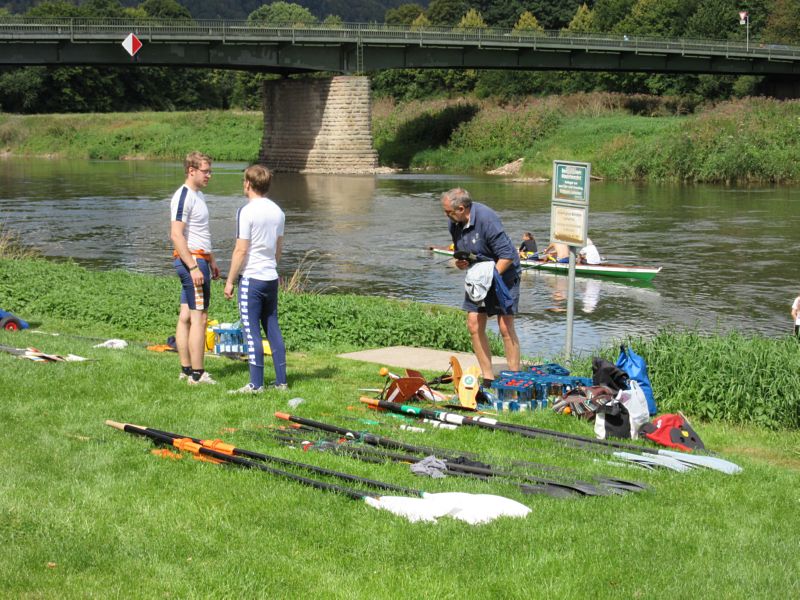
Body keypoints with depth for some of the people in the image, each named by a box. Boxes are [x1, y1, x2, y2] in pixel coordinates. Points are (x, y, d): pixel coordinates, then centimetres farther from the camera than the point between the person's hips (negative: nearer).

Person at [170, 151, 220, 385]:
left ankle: (186, 369, 14)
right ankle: (197, 374, -8)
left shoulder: (198, 195, 18)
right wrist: (194, 267, -24)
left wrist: (211, 261, 28)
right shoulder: (183, 197, -14)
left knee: (185, 316, 11)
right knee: (199, 318, -9)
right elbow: (176, 235, -21)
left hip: (199, 259, 10)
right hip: (192, 260, -10)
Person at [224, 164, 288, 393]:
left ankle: (256, 384, -3)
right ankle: (281, 381, 14)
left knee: (252, 331, -3)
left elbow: (241, 250, -15)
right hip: (272, 277, 7)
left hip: (251, 278, -7)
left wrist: (230, 281, -8)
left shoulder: (246, 212, -14)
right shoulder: (277, 212, 9)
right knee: (273, 328, 12)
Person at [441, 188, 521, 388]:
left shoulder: (486, 219, -26)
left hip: (503, 274, -7)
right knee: (474, 325, 0)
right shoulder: (454, 223, -2)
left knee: (506, 327, -9)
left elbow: (507, 255, -25)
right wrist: (461, 262, -6)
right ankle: (488, 377, 8)